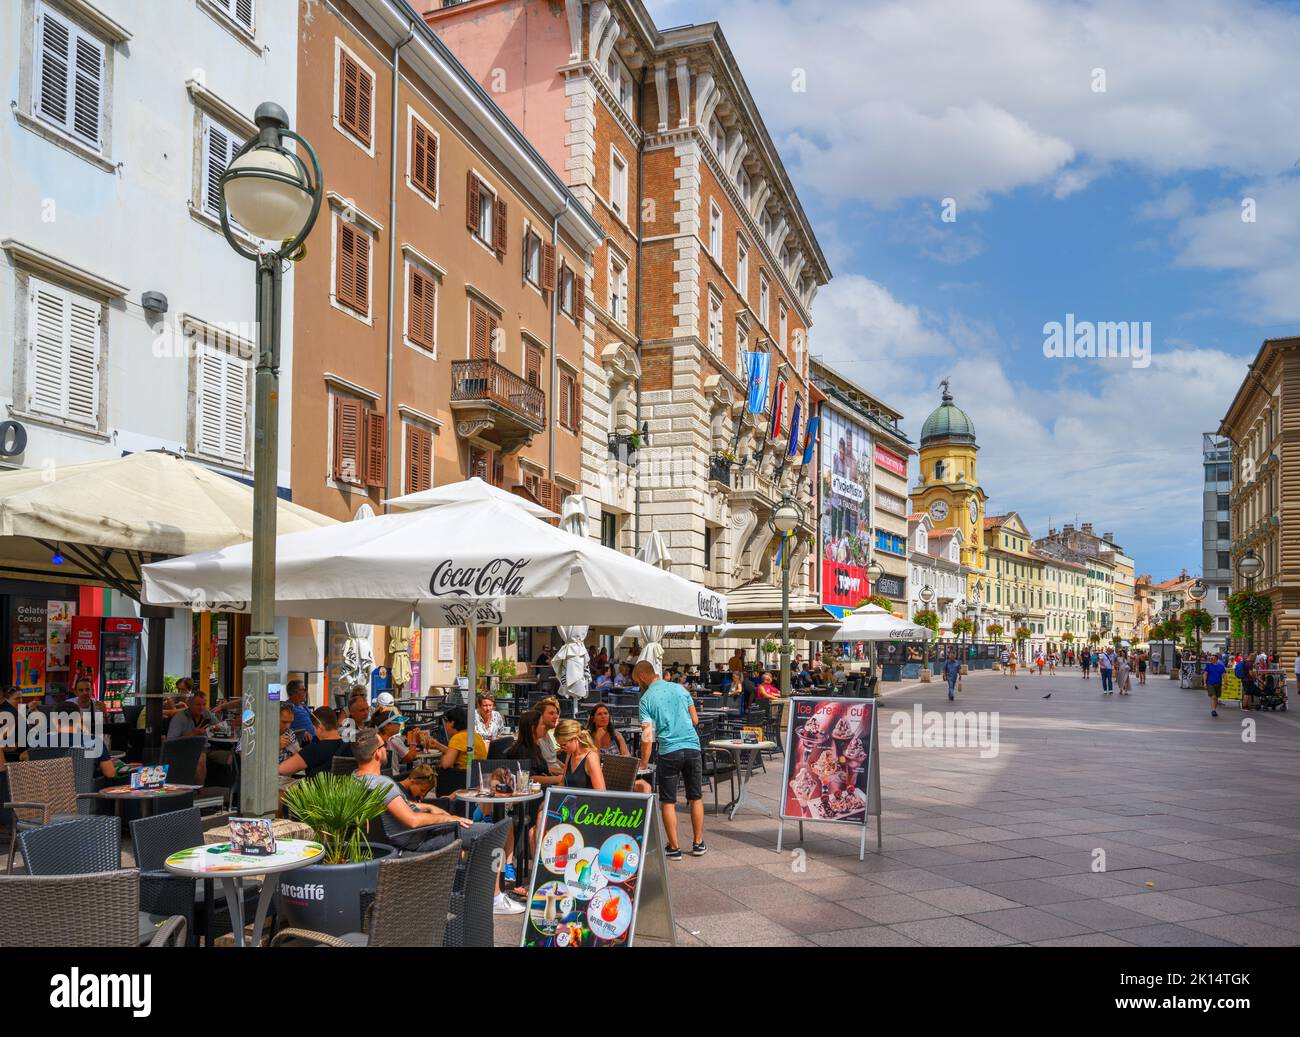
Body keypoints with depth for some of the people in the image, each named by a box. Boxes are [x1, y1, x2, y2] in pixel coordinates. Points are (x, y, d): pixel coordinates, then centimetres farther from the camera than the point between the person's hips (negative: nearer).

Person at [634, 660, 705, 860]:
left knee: (668, 802, 7)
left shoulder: (647, 698, -3)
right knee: (696, 798, 14)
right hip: (692, 747, 4)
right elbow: (695, 720, 12)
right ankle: (698, 844, 20)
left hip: (669, 752, -4)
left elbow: (647, 735, -8)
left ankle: (674, 848, 8)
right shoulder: (680, 689, 9)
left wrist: (644, 762, -2)